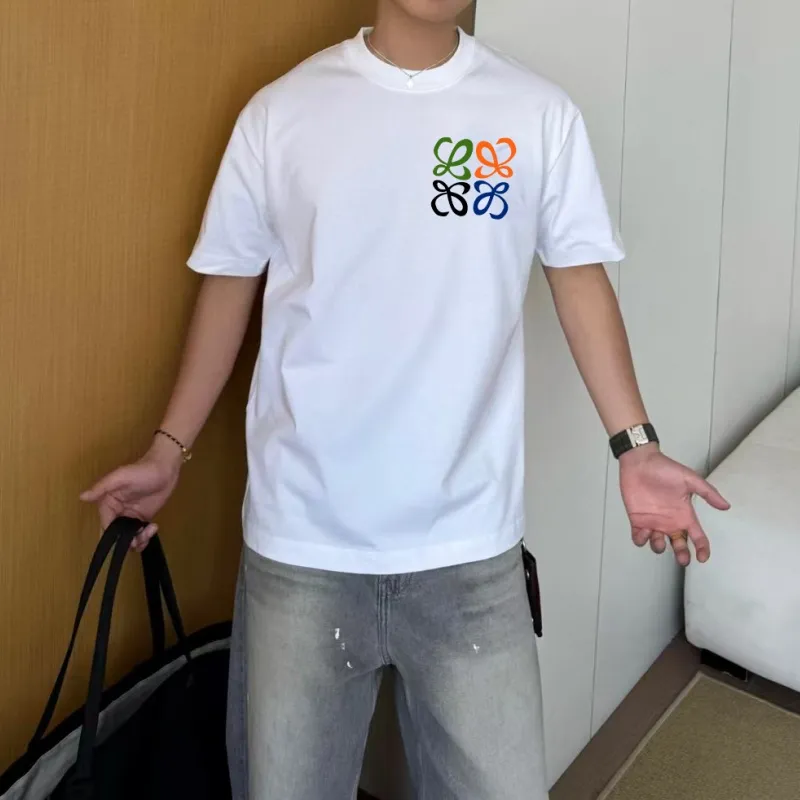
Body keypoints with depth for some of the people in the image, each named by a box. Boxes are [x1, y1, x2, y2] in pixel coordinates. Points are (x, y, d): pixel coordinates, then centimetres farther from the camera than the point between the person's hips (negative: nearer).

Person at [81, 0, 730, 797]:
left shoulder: (541, 116, 0)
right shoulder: (281, 111, 0)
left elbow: (579, 278, 6)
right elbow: (230, 283, 6)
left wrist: (635, 445, -3)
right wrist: (168, 449, 5)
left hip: (469, 545, 0)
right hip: (302, 541, 0)